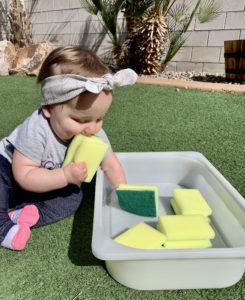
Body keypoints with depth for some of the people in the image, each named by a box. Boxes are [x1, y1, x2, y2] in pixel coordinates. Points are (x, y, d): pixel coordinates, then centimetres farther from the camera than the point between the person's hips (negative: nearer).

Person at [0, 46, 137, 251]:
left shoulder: (94, 133, -23)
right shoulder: (35, 130, -39)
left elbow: (111, 164, -11)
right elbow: (24, 175, -35)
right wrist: (66, 176, -42)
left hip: (49, 185, 5)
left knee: (74, 197, -12)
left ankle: (28, 214, -18)